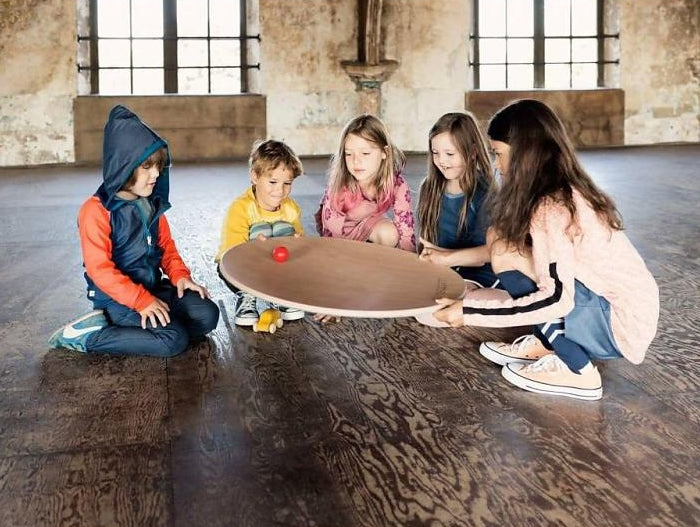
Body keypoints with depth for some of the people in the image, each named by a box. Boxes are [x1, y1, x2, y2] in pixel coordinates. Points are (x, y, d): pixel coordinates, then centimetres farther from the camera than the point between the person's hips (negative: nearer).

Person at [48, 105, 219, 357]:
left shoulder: (153, 204, 7)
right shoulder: (97, 210, -16)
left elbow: (165, 245, 18)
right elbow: (99, 269, -20)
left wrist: (179, 275, -1)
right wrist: (142, 301, -23)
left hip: (153, 287, 8)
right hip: (117, 297, -8)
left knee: (208, 315, -7)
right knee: (174, 339, -24)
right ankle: (86, 337, -11)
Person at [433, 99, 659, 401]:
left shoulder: (550, 207, -22)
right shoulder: (567, 192, 5)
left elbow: (557, 300, -28)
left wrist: (470, 312, -23)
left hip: (620, 326, -9)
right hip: (611, 303, 9)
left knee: (507, 256, -18)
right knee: (502, 240, 4)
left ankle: (577, 371, -9)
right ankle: (547, 344, 11)